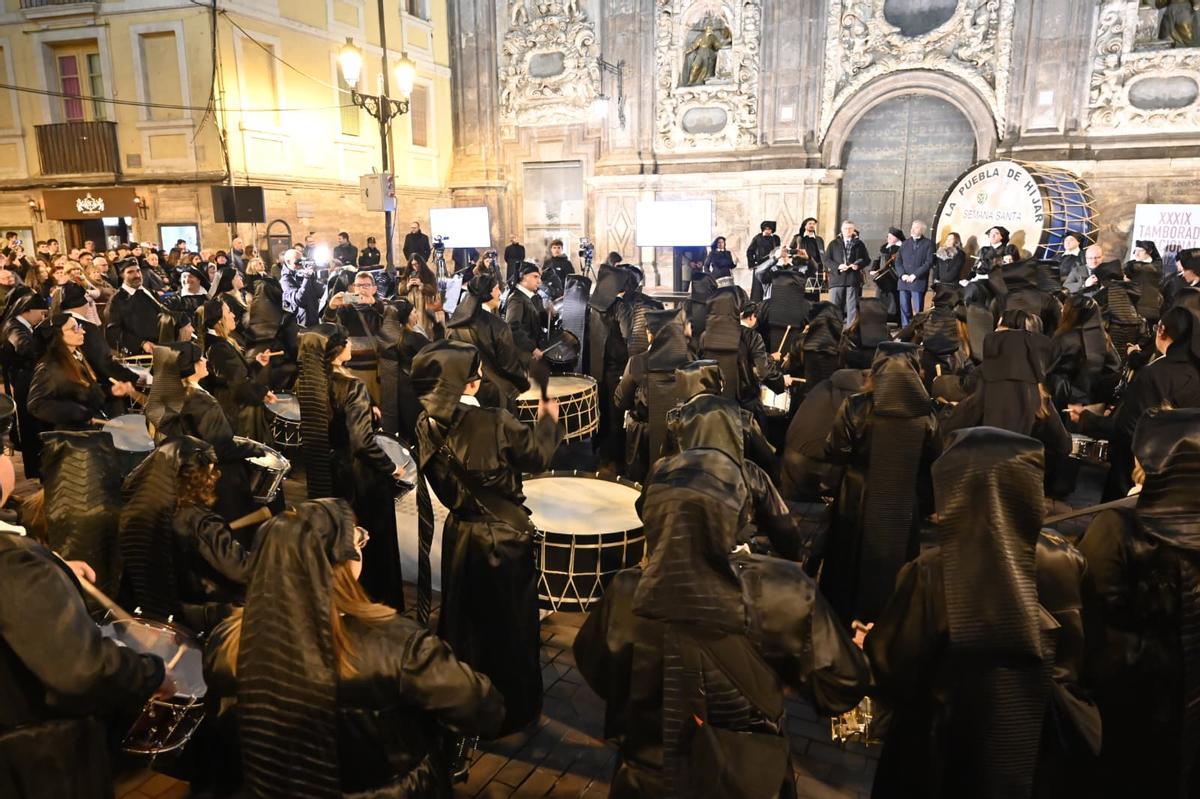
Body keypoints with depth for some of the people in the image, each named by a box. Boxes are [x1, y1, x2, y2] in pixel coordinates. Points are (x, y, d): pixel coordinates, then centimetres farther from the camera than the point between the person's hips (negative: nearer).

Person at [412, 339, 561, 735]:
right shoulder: (494, 422, -24)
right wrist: (548, 419, 3)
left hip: (459, 535, 5)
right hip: (505, 536, -5)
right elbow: (537, 455, -12)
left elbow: (436, 482, 2)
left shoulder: (425, 426, -8)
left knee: (462, 621, 22)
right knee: (509, 624, 14)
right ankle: (513, 710, 31)